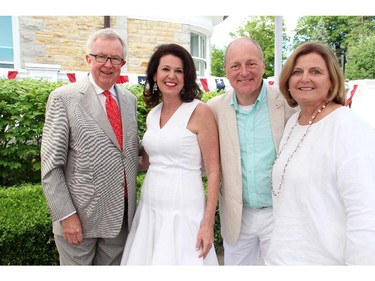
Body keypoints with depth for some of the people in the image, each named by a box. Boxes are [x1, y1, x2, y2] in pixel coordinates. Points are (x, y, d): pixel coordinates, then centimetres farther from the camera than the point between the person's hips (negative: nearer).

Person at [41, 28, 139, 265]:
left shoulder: (130, 100, 8)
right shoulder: (64, 98, -8)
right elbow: (51, 165, -10)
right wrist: (66, 215, -13)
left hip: (121, 215, 5)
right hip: (80, 216, -4)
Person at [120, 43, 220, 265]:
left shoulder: (200, 111, -9)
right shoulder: (152, 114, 8)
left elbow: (213, 171, -10)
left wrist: (208, 222, -13)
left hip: (183, 211, -5)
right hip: (149, 208, 6)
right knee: (147, 260, 13)